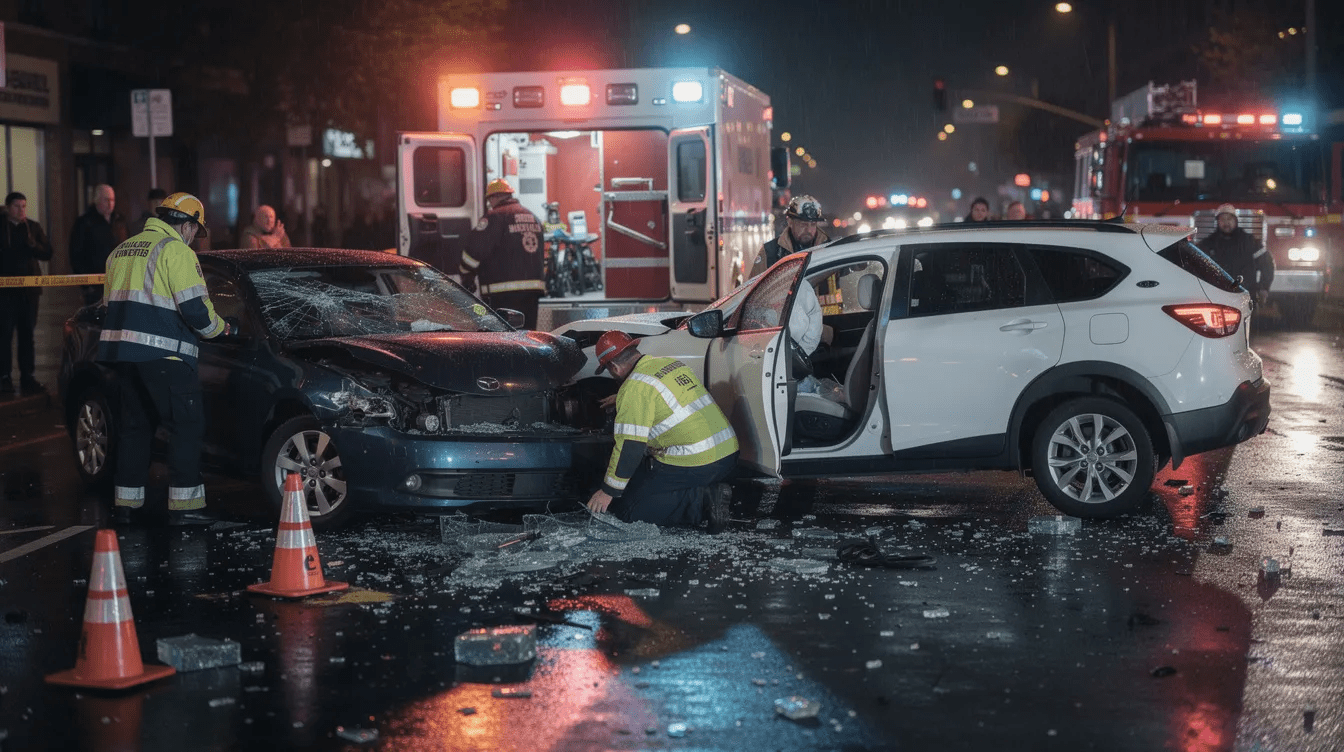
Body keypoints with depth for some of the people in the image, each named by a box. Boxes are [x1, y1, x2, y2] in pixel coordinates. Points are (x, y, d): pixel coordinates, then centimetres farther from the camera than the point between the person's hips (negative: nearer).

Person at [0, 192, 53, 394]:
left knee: (27, 334, 8)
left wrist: (32, 244, -11)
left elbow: (47, 254, 5)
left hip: (29, 288, 4)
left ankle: (27, 377, 13)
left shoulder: (33, 227, 10)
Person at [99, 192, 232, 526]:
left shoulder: (121, 251, 19)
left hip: (120, 349, 8)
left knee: (134, 425, 16)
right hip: (161, 353, -8)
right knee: (188, 425, -2)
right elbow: (195, 308, -12)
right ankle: (184, 505, -6)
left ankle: (126, 503, 17)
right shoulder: (176, 251, -7)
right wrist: (218, 327, 5)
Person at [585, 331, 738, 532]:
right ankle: (708, 493, 6)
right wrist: (623, 399, 54)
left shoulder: (635, 388, -12)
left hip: (691, 466, -9)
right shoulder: (673, 364, 15)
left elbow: (630, 447, -15)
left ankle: (700, 501, -13)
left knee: (625, 508, 1)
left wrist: (608, 491, -5)